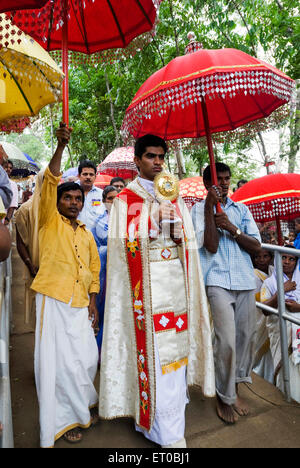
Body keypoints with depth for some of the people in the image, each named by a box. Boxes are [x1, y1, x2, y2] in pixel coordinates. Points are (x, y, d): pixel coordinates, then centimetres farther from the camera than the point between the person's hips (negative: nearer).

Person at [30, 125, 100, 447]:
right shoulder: (50, 221, 2)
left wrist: (93, 301, 7)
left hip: (79, 304, 5)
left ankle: (80, 408, 34)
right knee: (58, 361, 2)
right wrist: (60, 146, -20)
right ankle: (64, 420, 21)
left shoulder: (86, 233, 15)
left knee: (87, 358, 10)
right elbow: (49, 182, -12)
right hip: (53, 301, -5)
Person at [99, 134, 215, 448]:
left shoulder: (174, 197, 15)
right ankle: (168, 433, 12)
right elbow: (123, 240, -9)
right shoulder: (125, 199, 2)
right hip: (146, 284, -5)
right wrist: (154, 217, -16)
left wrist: (177, 230, -8)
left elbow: (189, 240, 13)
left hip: (176, 280, 5)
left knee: (175, 343, 9)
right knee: (155, 350, -2)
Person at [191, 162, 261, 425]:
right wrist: (209, 207, -14)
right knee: (227, 340, -9)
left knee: (246, 337, 9)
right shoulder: (199, 209, 2)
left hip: (245, 280, 5)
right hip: (218, 281, -4)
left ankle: (235, 388, 30)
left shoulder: (242, 209, 13)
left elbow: (256, 246, 5)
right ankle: (225, 398, 13)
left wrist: (232, 228, -10)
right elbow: (211, 246, -11)